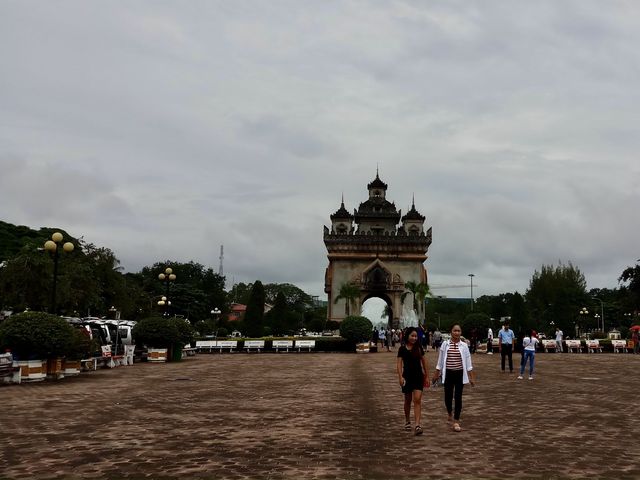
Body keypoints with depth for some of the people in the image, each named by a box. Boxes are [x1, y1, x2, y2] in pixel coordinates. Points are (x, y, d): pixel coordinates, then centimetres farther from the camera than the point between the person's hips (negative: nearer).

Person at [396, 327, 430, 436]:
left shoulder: (418, 348, 2)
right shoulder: (402, 349, -3)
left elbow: (424, 362, 8)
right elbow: (399, 363, -7)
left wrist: (427, 377, 8)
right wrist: (400, 377, -20)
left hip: (418, 376, 0)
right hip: (407, 376, 0)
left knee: (417, 399, -11)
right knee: (408, 400, 13)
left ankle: (417, 425, -17)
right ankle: (407, 421, 34)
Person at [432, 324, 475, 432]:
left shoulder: (464, 346, 0)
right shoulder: (445, 344, 0)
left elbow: (468, 362, 3)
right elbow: (440, 361, 5)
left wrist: (471, 377, 1)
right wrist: (436, 374, 5)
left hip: (460, 374, 0)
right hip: (448, 373, 0)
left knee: (458, 397, 0)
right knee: (448, 396, 6)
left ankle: (456, 421, 8)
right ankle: (450, 413, 37)